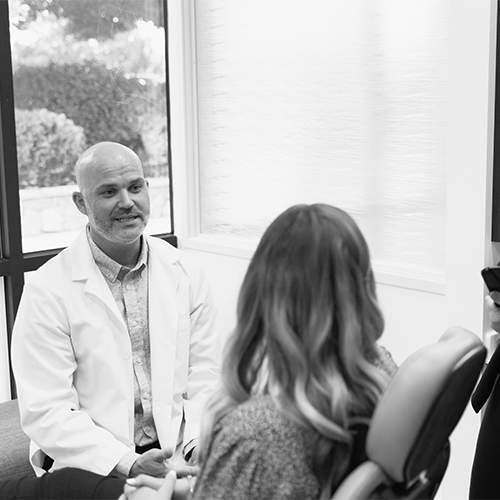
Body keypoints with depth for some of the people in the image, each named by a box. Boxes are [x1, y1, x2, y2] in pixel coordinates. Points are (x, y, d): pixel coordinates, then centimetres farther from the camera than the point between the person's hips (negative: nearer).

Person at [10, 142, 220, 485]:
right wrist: (127, 465, -21)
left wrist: (200, 443, -13)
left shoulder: (186, 273, 4)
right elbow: (46, 412, -11)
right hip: (90, 466, -3)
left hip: (178, 455, 3)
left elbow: (204, 380, 5)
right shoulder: (47, 291, -8)